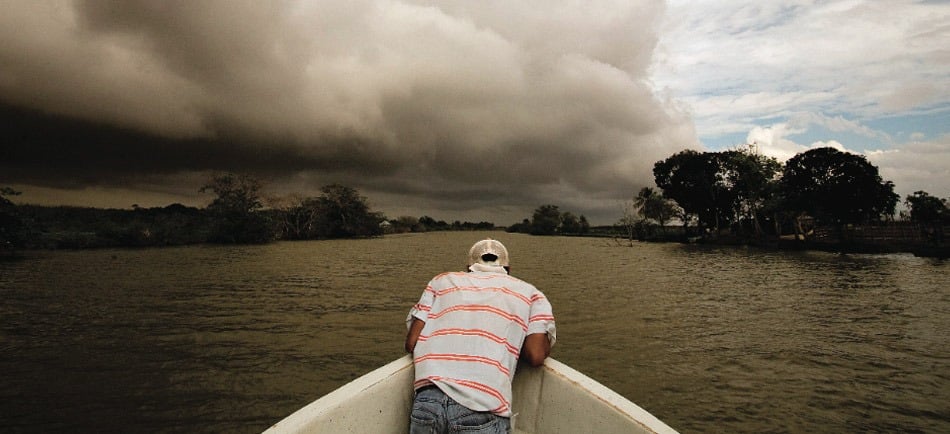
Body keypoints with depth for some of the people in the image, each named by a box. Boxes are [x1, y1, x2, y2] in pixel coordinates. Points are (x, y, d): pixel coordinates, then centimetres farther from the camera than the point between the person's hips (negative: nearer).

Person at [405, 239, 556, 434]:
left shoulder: (442, 281, 22)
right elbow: (535, 356, 4)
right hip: (482, 407, -2)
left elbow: (411, 344, 12)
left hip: (427, 401, 3)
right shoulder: (530, 293, 19)